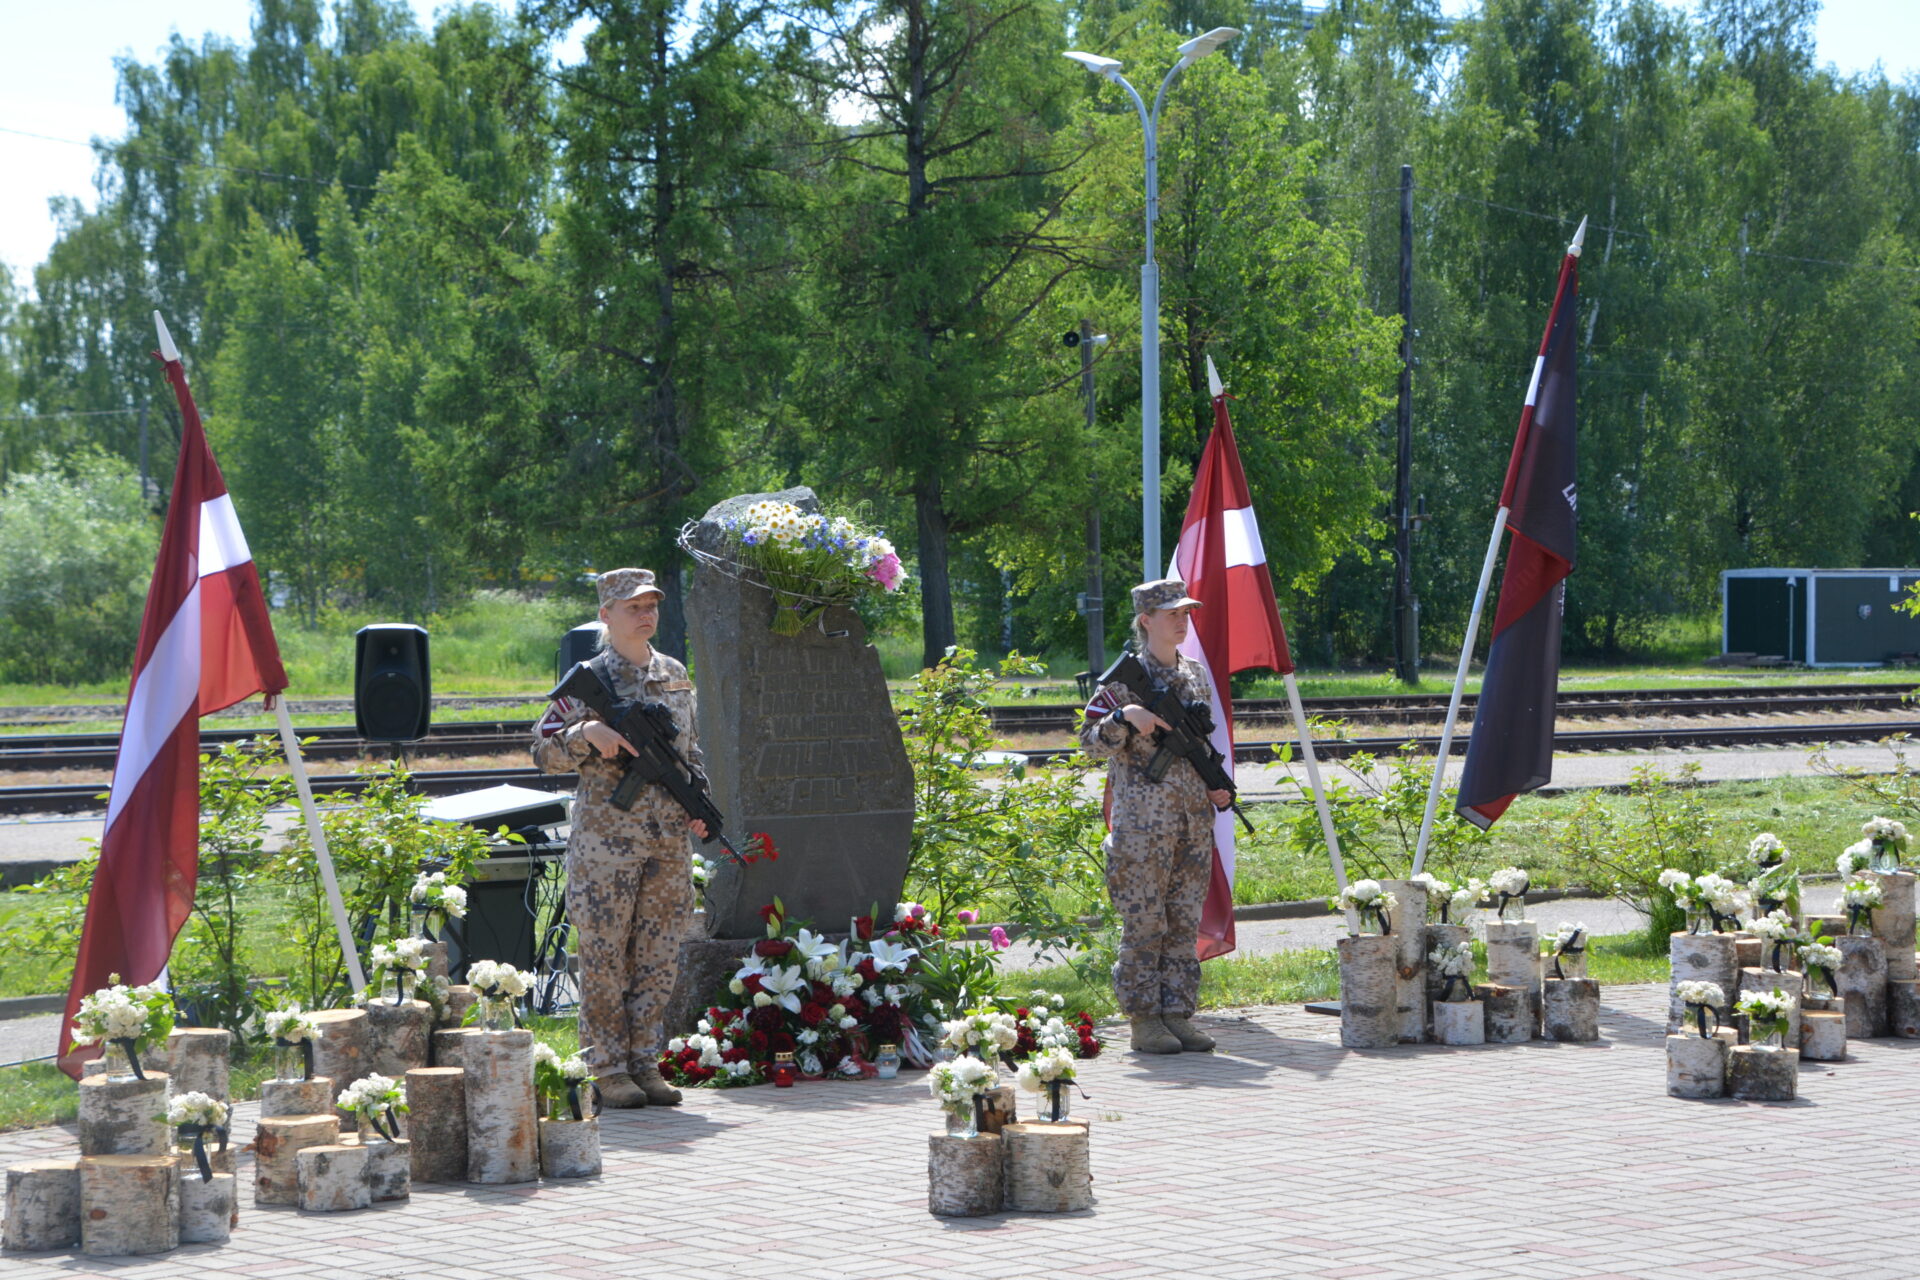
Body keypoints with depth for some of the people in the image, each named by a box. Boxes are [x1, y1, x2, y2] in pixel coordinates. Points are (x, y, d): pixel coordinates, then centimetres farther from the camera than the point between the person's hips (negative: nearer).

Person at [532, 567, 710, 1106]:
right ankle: (609, 1068, 4)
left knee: (658, 959, 7)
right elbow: (544, 752, -4)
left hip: (670, 840, 5)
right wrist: (588, 732, -21)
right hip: (606, 840, -5)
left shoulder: (675, 676, 13)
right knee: (605, 957, -2)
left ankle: (645, 1062, 15)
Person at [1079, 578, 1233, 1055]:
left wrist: (1217, 787, 7)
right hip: (1143, 817, -6)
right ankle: (1143, 1019, 1)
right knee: (1144, 921, -4)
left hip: (1194, 819, 6)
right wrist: (1124, 716, -22)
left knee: (1185, 921, 7)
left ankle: (1178, 1013, 12)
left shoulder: (1195, 676, 14)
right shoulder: (1125, 676, -4)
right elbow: (1090, 741, -5)